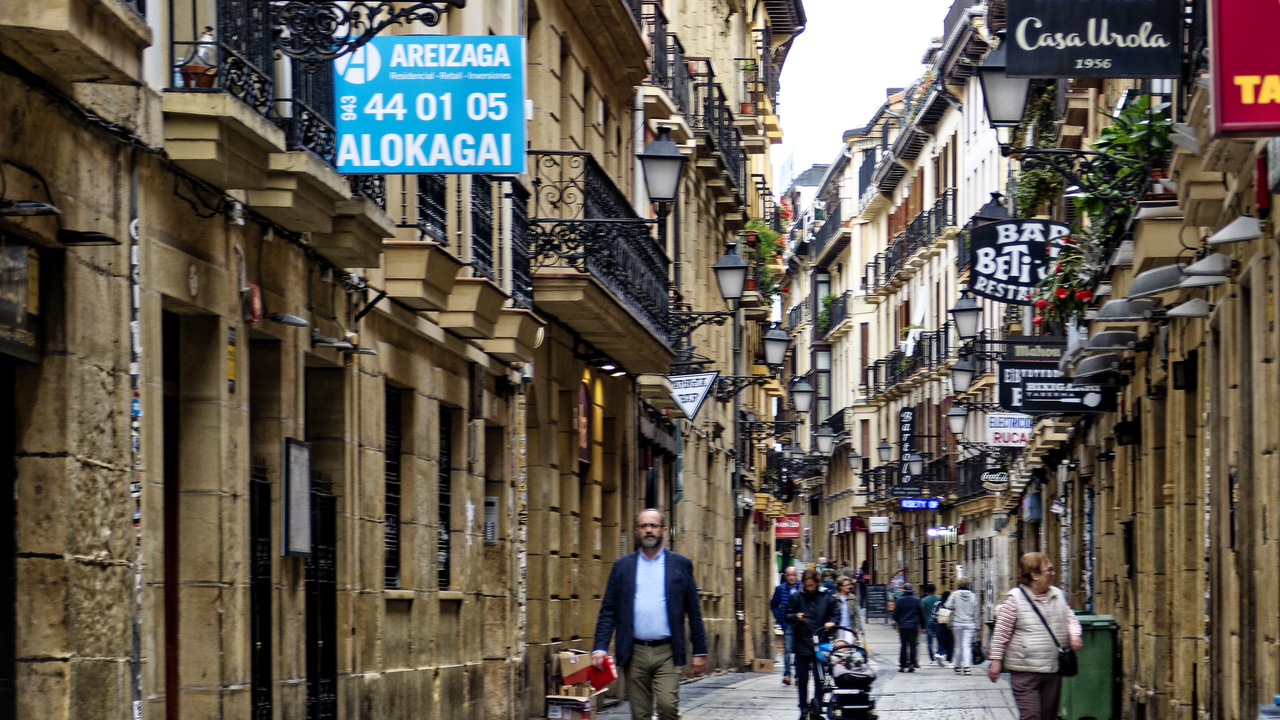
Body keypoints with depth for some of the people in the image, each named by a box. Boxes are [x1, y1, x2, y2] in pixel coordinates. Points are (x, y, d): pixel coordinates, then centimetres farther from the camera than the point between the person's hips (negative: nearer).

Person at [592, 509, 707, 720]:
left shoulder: (680, 565, 7)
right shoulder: (622, 566, 9)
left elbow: (694, 611, 8)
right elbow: (608, 611, 6)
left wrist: (700, 652, 4)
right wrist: (600, 647, -7)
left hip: (667, 653, -1)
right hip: (634, 653, 2)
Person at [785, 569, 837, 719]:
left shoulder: (826, 597, 2)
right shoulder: (797, 598, 4)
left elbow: (834, 615, 8)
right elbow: (788, 618, 5)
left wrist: (831, 623, -13)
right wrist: (796, 617, -16)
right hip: (801, 645, 1)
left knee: (819, 680, 0)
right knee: (802, 680, 7)